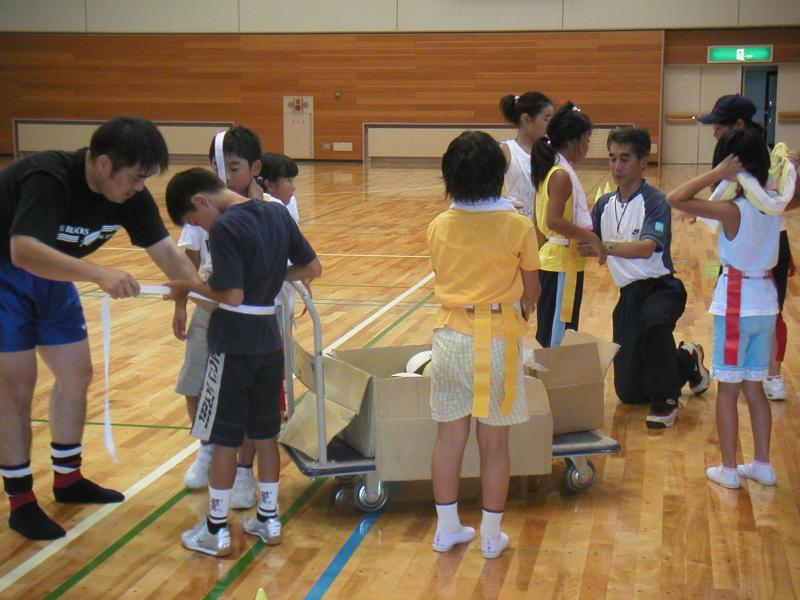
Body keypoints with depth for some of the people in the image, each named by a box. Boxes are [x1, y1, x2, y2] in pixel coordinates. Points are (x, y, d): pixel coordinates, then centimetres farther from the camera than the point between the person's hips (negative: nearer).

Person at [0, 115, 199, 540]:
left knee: (76, 375, 10)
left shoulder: (129, 195, -13)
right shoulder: (48, 179, -35)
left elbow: (168, 254, -6)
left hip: (51, 276, 8)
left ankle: (67, 479, 28)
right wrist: (99, 274, -61)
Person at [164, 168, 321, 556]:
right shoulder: (277, 214, 5)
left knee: (223, 437, 3)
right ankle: (268, 519, 25)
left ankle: (216, 530, 12)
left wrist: (189, 287, -8)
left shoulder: (224, 228, -17)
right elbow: (312, 268, 9)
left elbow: (232, 295, -21)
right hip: (269, 339, 7)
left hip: (233, 344, -7)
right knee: (265, 432, 16)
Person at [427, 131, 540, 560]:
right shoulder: (517, 226, -8)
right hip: (497, 338, -3)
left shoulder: (439, 226, 0)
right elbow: (531, 291, -1)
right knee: (494, 443, 7)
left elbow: (444, 279, 8)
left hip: (451, 335, 3)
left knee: (449, 435, 12)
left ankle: (447, 529, 21)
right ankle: (491, 536, 17)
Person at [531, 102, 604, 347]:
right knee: (555, 338, -4)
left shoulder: (555, 170, 12)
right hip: (561, 265, -10)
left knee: (562, 334, 15)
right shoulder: (562, 175, -16)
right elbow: (555, 220, -26)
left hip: (557, 261, 10)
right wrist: (590, 237, -22)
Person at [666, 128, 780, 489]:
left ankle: (728, 469, 9)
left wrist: (715, 174, -21)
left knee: (728, 390, 3)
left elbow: (675, 199, -25)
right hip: (766, 301, 6)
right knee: (754, 388, 16)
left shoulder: (732, 210, -19)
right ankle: (762, 465, 21)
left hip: (735, 305, -6)